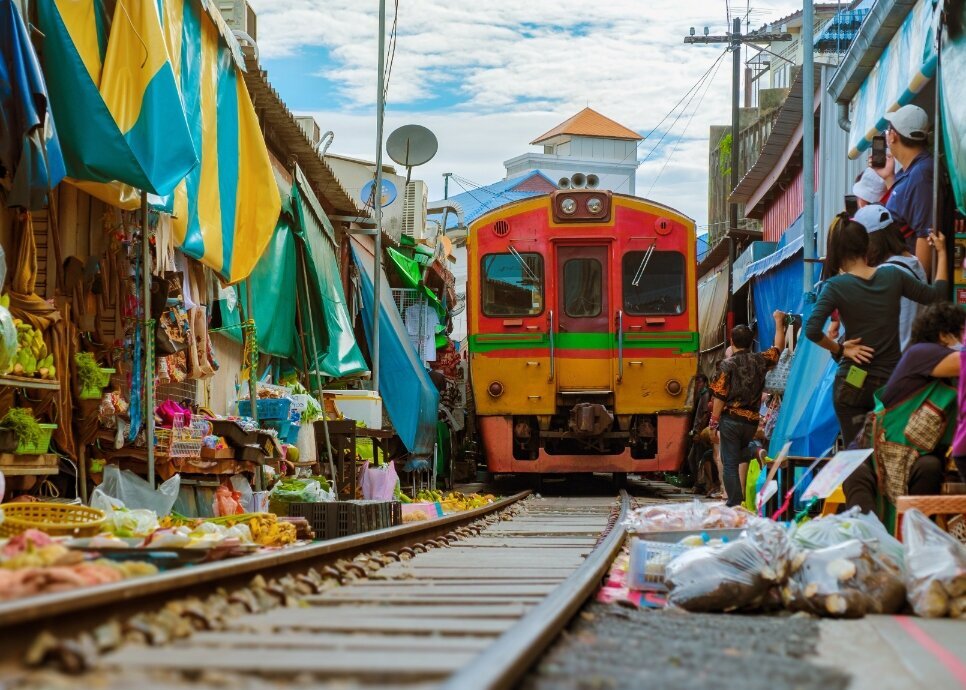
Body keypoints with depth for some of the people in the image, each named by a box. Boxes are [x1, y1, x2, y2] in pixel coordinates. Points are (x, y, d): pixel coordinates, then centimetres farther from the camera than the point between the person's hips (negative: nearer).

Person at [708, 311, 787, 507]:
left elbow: (719, 398, -9)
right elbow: (778, 348, 23)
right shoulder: (760, 361, 3)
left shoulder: (727, 365, -8)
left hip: (730, 419, -4)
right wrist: (779, 322, 35)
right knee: (739, 458, 27)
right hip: (752, 421, 4)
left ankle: (735, 503, -7)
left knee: (730, 464, -1)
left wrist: (713, 425, -3)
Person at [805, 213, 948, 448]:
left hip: (852, 383, -3)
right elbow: (936, 295, 12)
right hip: (892, 381, 3)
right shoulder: (893, 276, -1)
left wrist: (839, 349, -6)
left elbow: (812, 330, -23)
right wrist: (942, 253, 23)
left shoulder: (836, 286, -10)